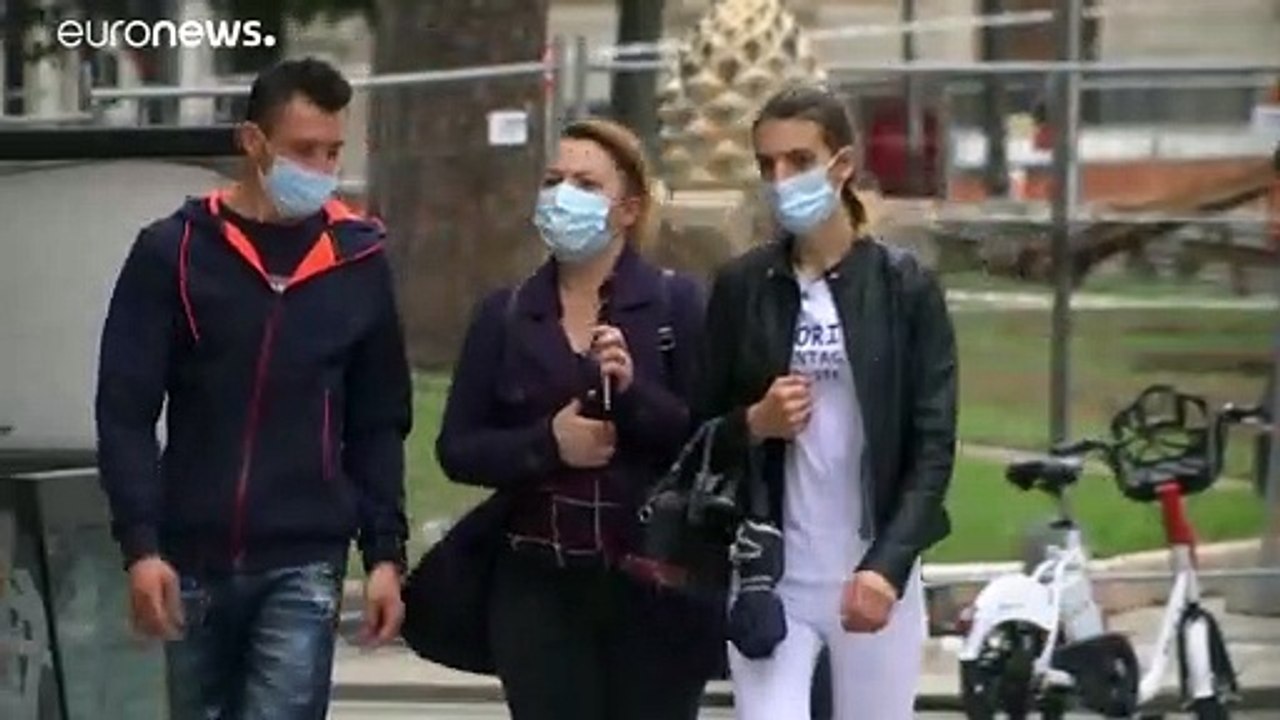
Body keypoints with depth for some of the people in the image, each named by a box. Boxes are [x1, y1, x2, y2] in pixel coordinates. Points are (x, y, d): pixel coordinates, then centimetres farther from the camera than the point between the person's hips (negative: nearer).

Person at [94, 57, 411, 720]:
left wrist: (385, 552, 3)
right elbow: (125, 412, -4)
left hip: (304, 564, 0)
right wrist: (140, 545, -14)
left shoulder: (357, 261, 4)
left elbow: (380, 423, 10)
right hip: (194, 559, 0)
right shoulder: (173, 251, -1)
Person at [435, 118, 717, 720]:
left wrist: (636, 391, -21)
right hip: (540, 589, 2)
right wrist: (546, 443, -11)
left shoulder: (676, 303, 0)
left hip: (653, 588, -2)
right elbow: (458, 449, 5)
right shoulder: (505, 315, 9)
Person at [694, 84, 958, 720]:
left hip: (875, 572, -1)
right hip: (771, 575, 1)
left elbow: (934, 445, -5)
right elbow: (700, 436, 10)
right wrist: (753, 424, -13)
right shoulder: (740, 287, 4)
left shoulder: (905, 287, -2)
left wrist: (887, 565, -18)